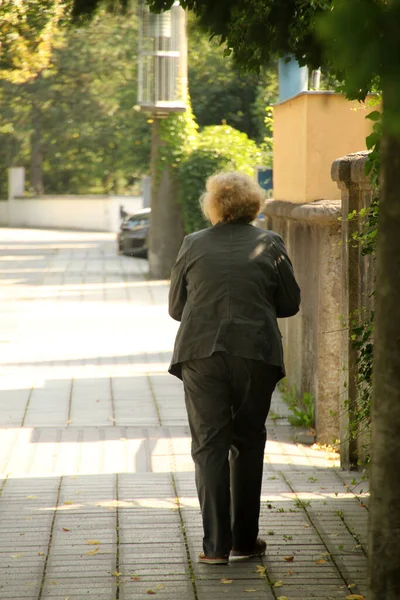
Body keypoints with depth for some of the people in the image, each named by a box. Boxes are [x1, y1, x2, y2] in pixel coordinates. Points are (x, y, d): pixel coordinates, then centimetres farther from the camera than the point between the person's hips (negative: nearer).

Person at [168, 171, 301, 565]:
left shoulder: (193, 245, 1)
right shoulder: (270, 245, 0)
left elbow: (175, 307, 8)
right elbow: (290, 304, 6)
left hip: (201, 354, 0)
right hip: (256, 354, 0)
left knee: (209, 445, 2)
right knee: (248, 444, 13)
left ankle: (216, 544, -5)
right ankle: (245, 539, 19)